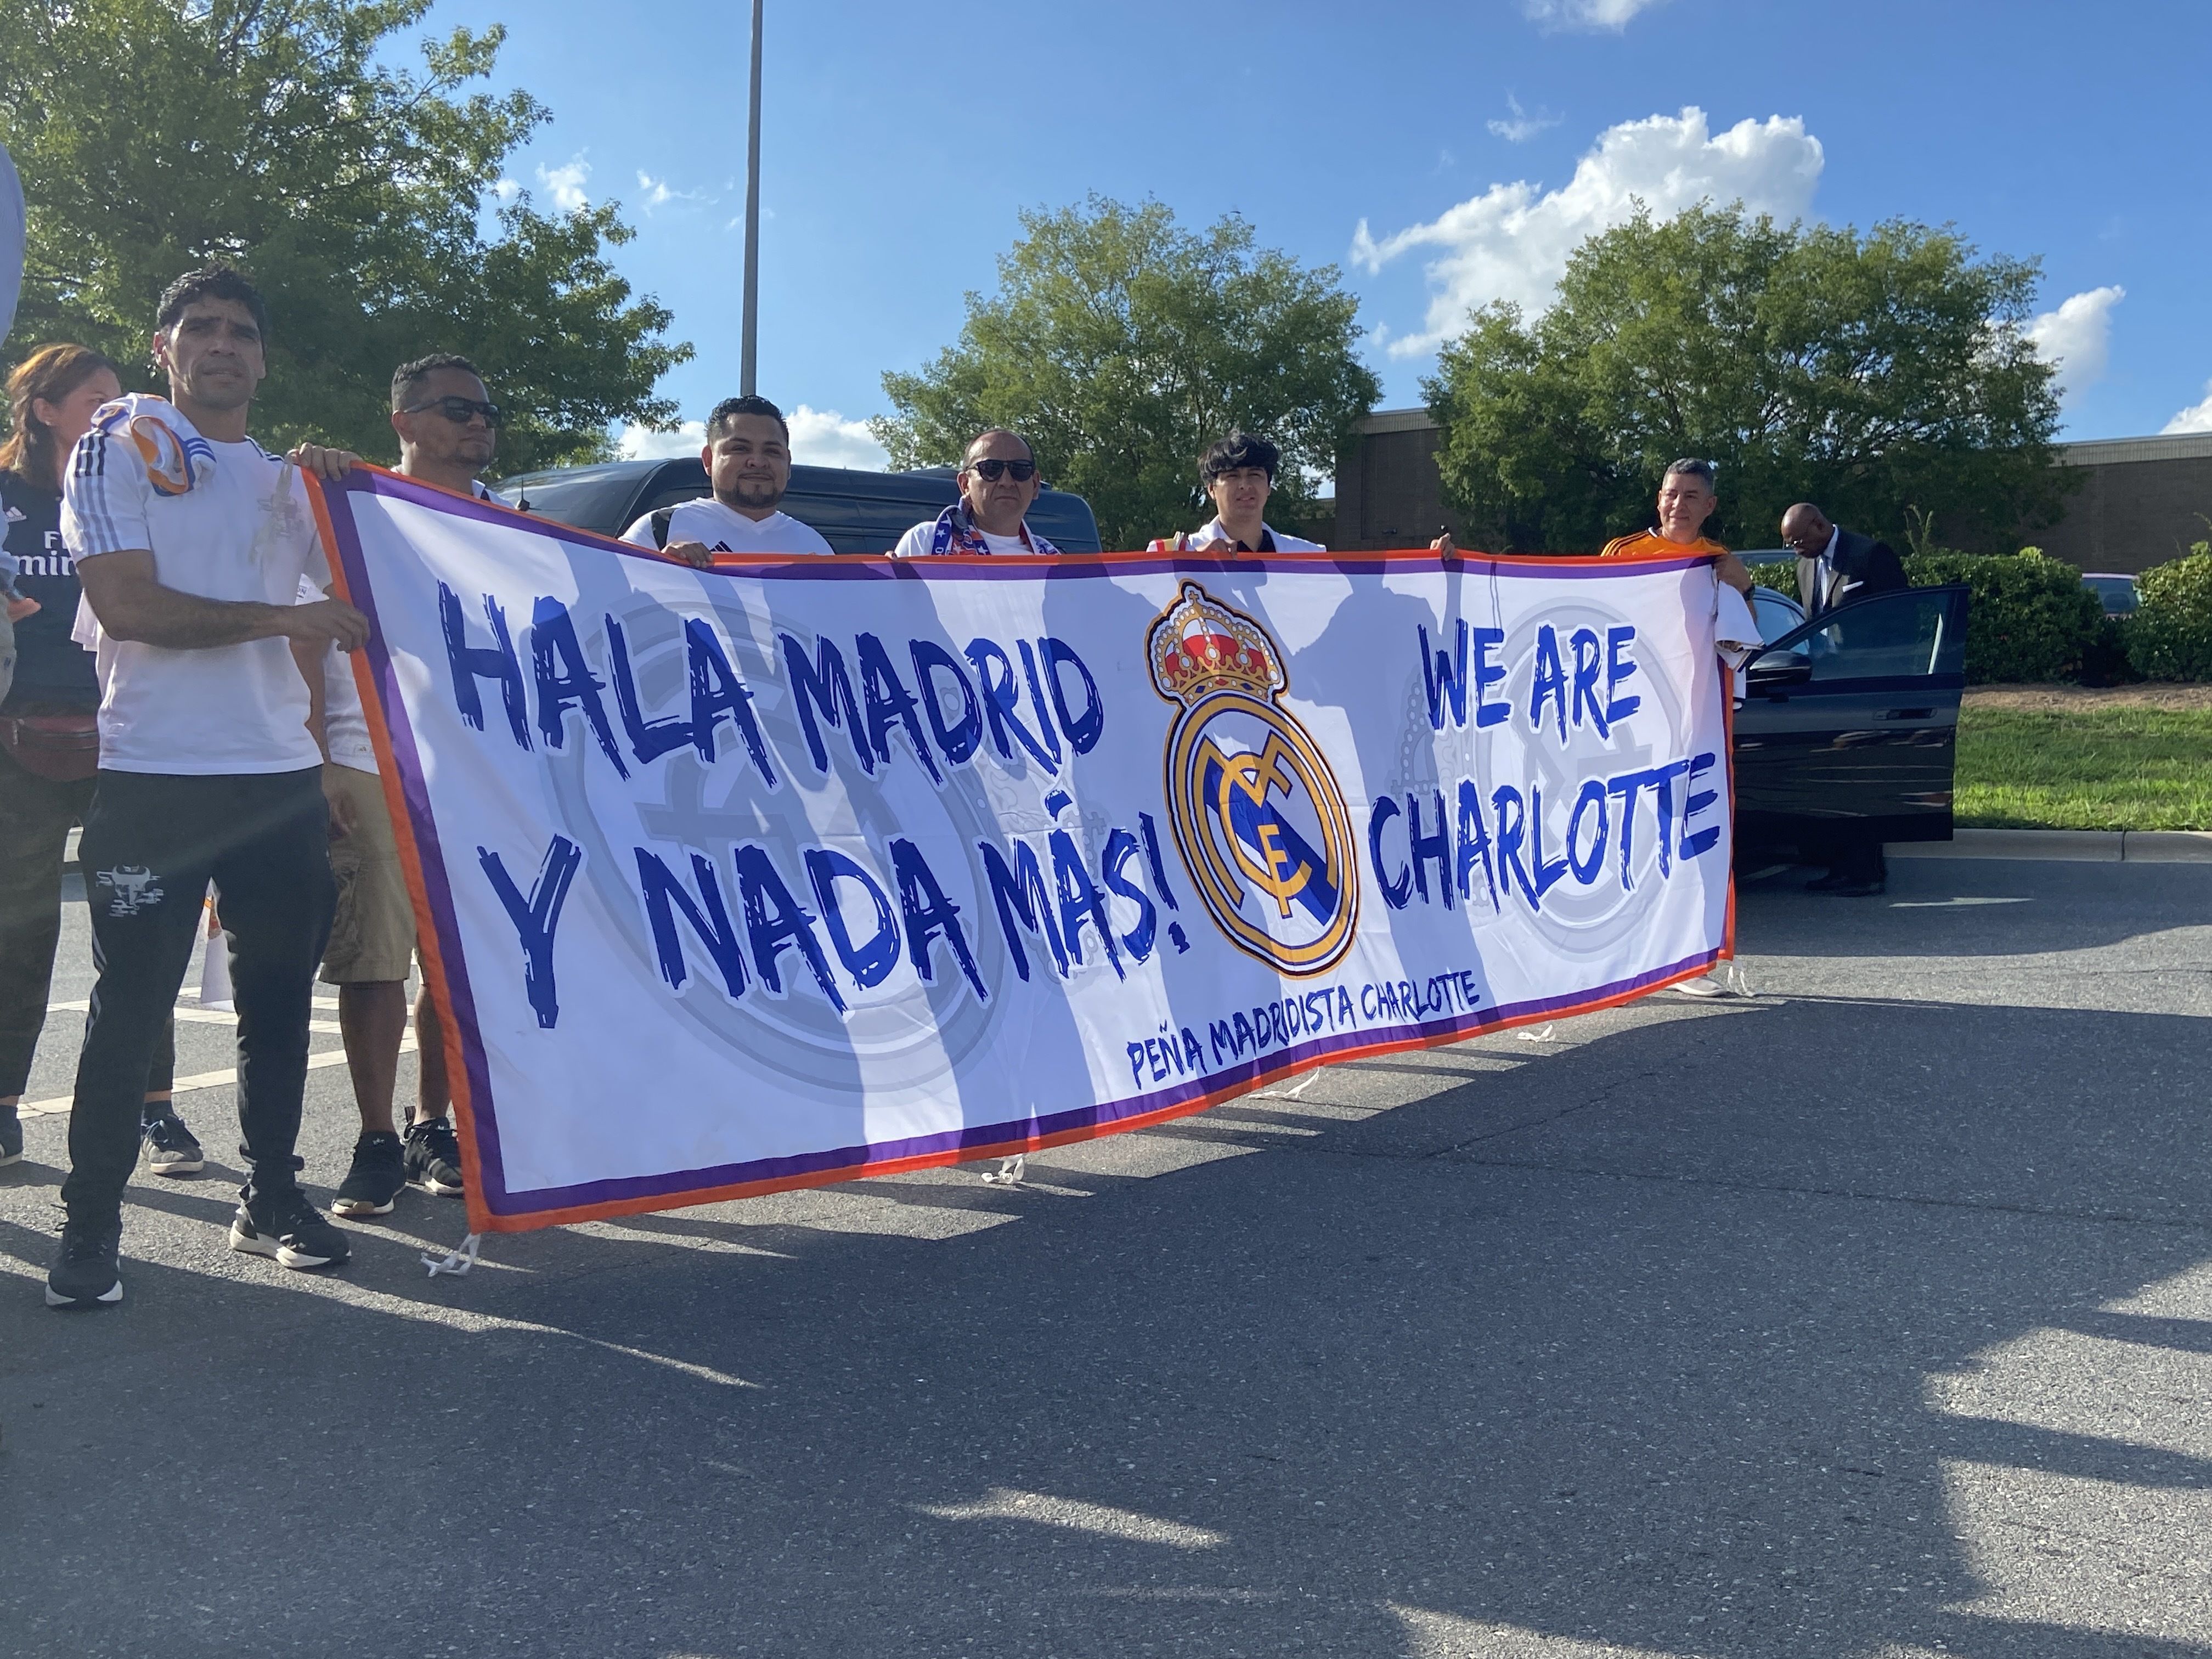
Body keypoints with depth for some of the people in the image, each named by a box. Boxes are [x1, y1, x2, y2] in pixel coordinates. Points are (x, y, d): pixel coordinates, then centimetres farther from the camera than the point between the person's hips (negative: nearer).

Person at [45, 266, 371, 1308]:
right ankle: (91, 1223, 9)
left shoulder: (289, 481, 18)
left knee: (278, 999, 9)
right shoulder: (116, 450, 3)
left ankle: (271, 1197, 21)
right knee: (129, 1005, -1)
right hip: (153, 779, -5)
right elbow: (126, 604, -11)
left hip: (282, 775, 5)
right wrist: (281, 618, -14)